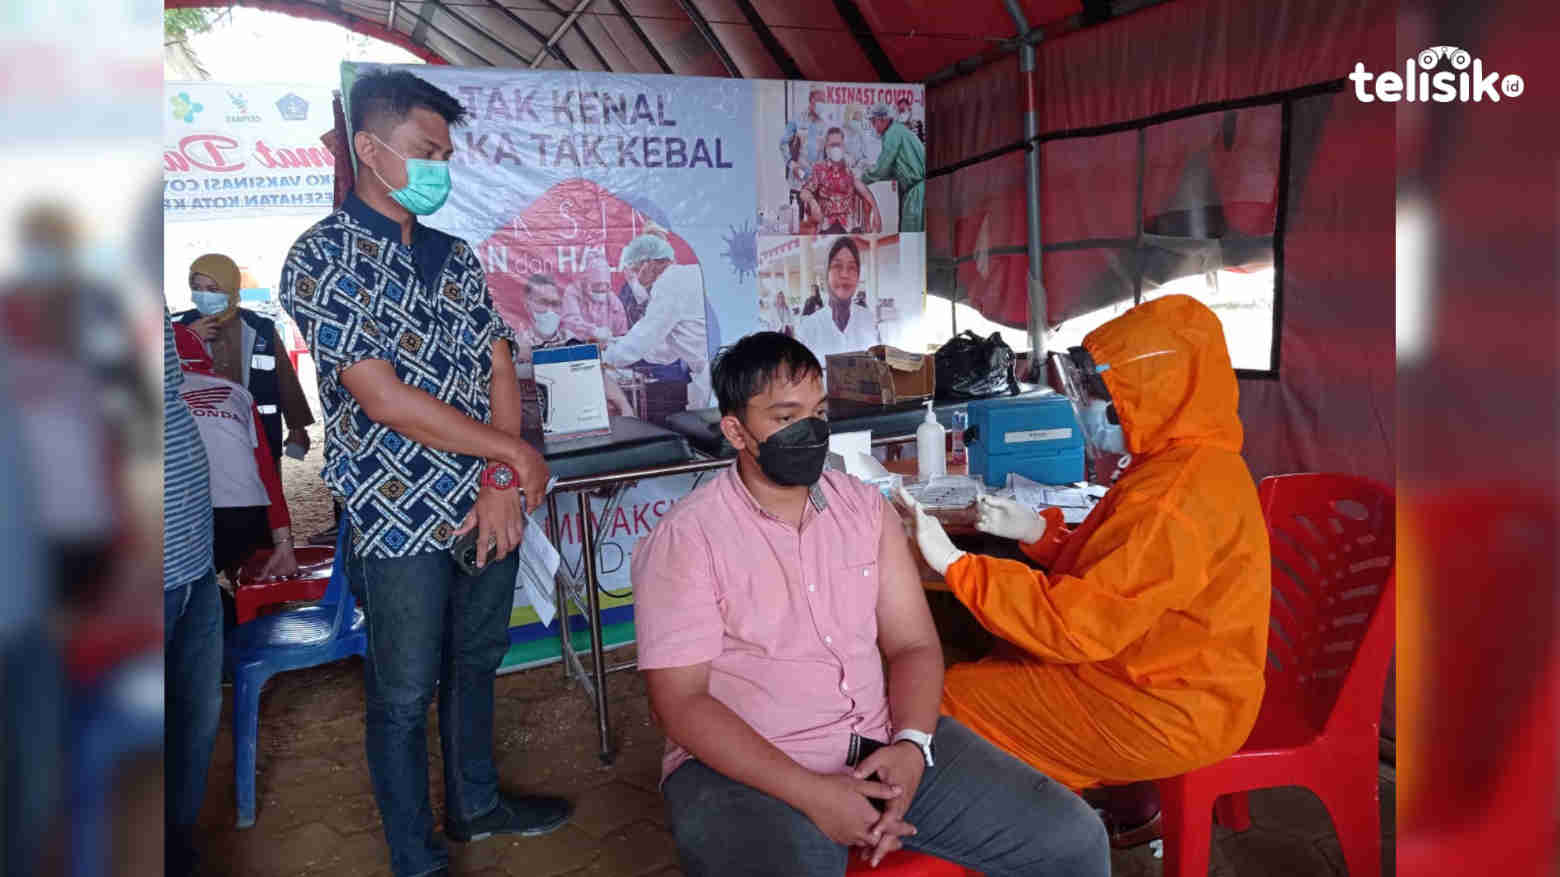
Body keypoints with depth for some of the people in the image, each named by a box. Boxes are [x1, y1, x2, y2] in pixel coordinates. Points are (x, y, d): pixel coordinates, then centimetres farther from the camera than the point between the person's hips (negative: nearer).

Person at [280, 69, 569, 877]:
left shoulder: (454, 256, 9)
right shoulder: (323, 258, -12)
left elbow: (499, 370, 5)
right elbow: (382, 399, -19)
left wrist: (501, 482, -9)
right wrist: (515, 454, -13)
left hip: (489, 505, 6)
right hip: (401, 517, -6)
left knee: (474, 662, 21)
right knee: (404, 695, 8)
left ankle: (475, 804, 42)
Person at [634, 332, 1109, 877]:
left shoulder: (866, 508, 8)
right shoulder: (685, 539, -7)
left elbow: (912, 645, 7)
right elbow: (680, 700, -12)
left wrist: (911, 744, -13)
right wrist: (812, 794, -19)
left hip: (885, 745, 4)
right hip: (748, 768, -4)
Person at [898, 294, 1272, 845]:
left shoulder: (1175, 498, -27)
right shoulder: (1191, 464, 5)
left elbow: (1078, 624, -27)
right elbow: (1119, 573, 14)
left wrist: (954, 565, -23)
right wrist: (1036, 530, 6)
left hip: (1164, 715, -10)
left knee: (952, 700, -5)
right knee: (996, 664, 19)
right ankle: (1127, 804, 22)